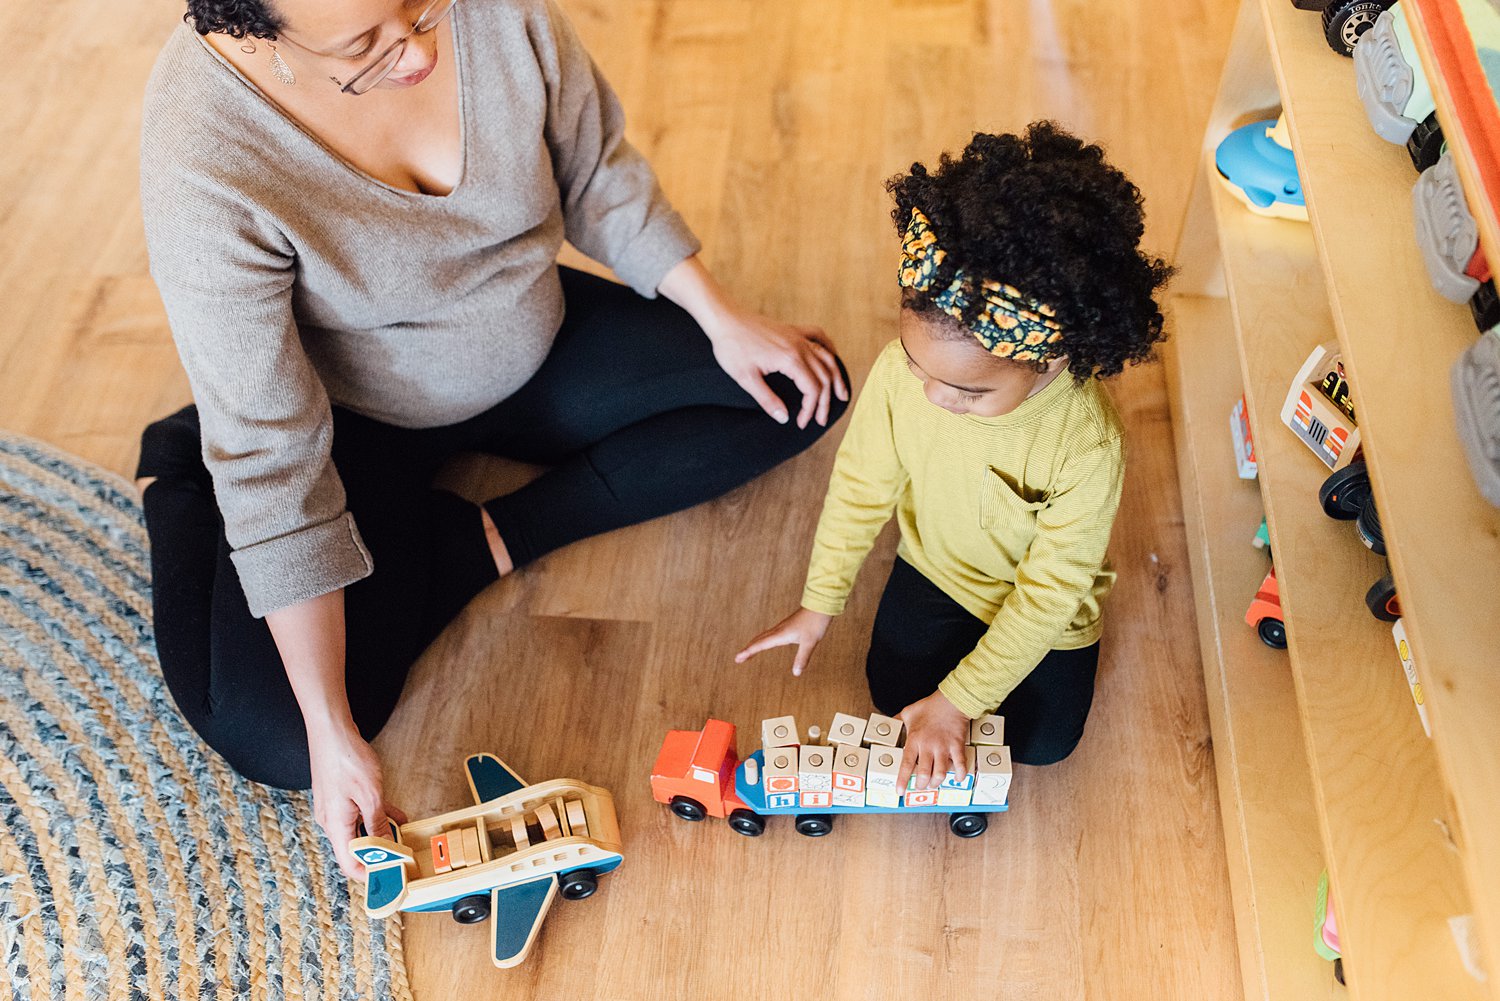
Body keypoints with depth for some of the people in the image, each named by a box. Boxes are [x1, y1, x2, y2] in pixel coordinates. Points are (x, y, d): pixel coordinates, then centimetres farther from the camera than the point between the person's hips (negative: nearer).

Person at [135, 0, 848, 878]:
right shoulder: (204, 170, -34)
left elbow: (596, 173, -3)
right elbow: (271, 460, -29)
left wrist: (724, 319, -2)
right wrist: (331, 733, -27)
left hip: (536, 346, 5)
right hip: (356, 415, -5)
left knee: (803, 397, -2)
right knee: (276, 741, -20)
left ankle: (496, 539, -8)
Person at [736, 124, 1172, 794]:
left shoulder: (1087, 447, -39)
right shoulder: (902, 370, -31)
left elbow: (1049, 590, -27)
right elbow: (862, 483, -12)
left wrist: (958, 701, -24)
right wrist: (820, 603, -3)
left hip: (1040, 599, -2)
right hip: (936, 566, 3)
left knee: (1041, 739, 2)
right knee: (894, 691, 7)